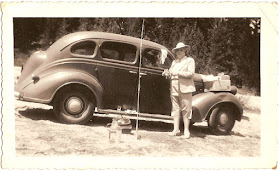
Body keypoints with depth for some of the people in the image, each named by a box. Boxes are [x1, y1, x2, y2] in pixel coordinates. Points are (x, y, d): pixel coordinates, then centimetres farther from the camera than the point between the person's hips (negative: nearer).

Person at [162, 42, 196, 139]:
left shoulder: (190, 60, 5)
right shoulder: (174, 62, 22)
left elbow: (191, 73, -8)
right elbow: (171, 73, 22)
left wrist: (178, 73, -16)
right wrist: (167, 73, -1)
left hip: (185, 88, -5)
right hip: (174, 89, 5)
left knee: (186, 109, -4)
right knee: (175, 109, 3)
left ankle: (186, 131, 0)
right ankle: (176, 130, 7)